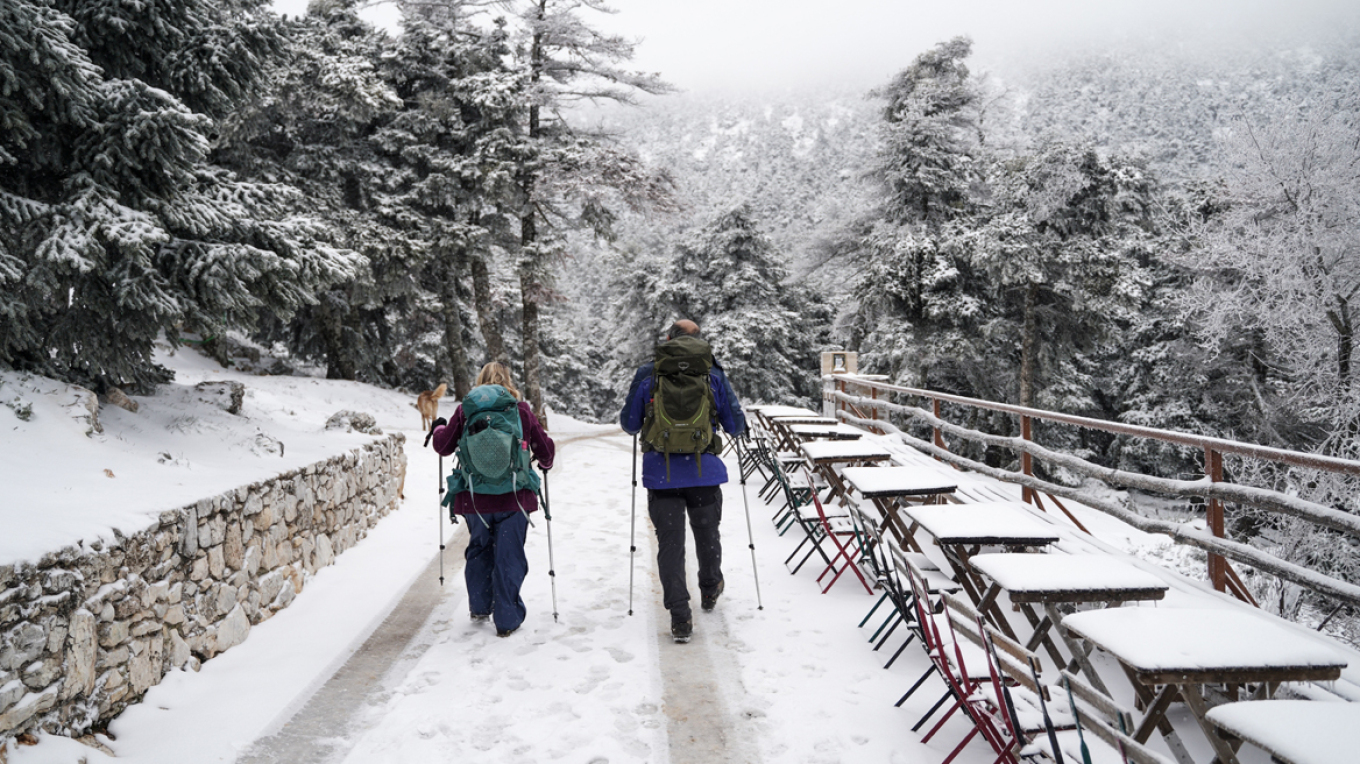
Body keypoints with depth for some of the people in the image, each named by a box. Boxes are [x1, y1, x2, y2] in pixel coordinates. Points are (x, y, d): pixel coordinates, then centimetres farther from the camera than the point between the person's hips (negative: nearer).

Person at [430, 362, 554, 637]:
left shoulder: (465, 409, 2)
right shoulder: (521, 410, 0)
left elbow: (444, 445, 7)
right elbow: (545, 448, 5)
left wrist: (439, 428, 29)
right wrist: (545, 463, 29)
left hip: (473, 498, 2)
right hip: (513, 498, -2)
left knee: (479, 550, 21)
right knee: (509, 556, 5)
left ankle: (479, 608, 31)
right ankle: (507, 619, 7)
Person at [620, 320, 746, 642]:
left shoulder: (647, 374, 0)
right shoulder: (713, 374, 2)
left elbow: (629, 424, 6)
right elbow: (737, 425, 6)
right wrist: (718, 422, 28)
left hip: (661, 473, -1)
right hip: (705, 471, 1)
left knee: (670, 543, 4)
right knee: (707, 535, 22)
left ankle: (680, 616, -1)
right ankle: (710, 591, 43)